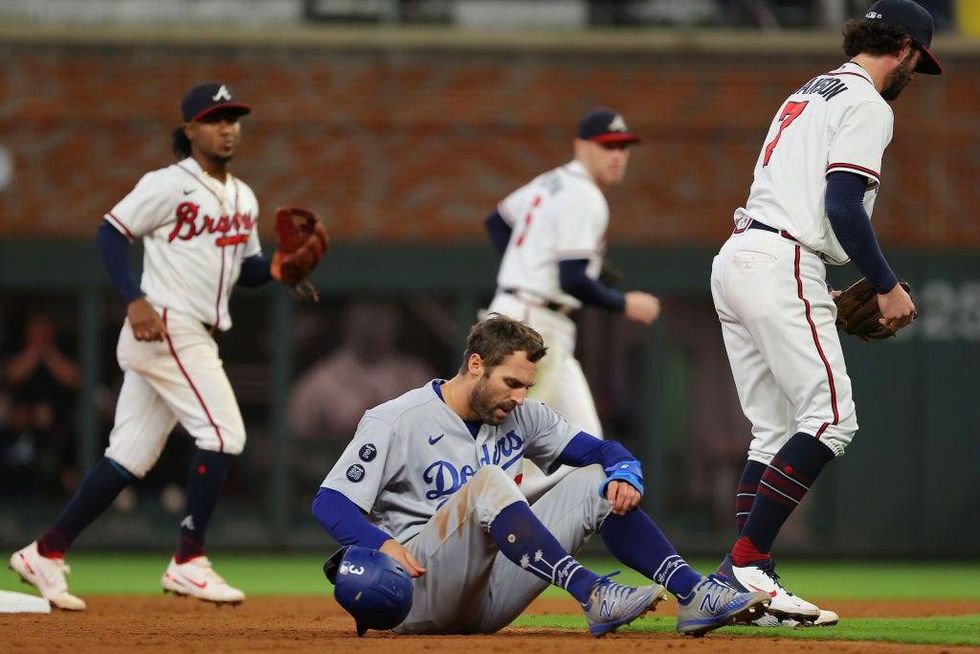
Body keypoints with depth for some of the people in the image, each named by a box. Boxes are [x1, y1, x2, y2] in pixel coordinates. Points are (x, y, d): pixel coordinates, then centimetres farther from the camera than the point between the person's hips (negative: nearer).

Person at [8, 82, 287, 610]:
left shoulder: (243, 199, 15)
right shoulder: (168, 185, -9)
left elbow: (247, 268, 20)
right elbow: (111, 233, -10)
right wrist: (135, 300, -21)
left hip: (197, 338, 8)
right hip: (163, 327, -8)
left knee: (130, 457, 7)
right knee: (223, 432, -14)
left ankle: (45, 554, 11)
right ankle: (188, 563, -9)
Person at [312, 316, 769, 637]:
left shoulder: (520, 416, 12)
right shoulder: (397, 422, -7)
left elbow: (603, 450, 14)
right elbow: (329, 504, -13)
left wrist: (625, 473, -10)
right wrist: (383, 544, -31)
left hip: (487, 604, 7)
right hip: (416, 590, -7)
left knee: (593, 482, 0)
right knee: (489, 482, -31)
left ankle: (693, 595, -14)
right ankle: (594, 597, -42)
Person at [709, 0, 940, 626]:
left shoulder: (810, 92, 25)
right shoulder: (867, 105, -5)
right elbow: (843, 205, -16)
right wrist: (888, 286, -8)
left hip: (734, 262, 10)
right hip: (781, 268, -10)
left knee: (776, 432, 10)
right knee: (831, 420, -11)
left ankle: (743, 584, 4)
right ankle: (745, 562, -18)